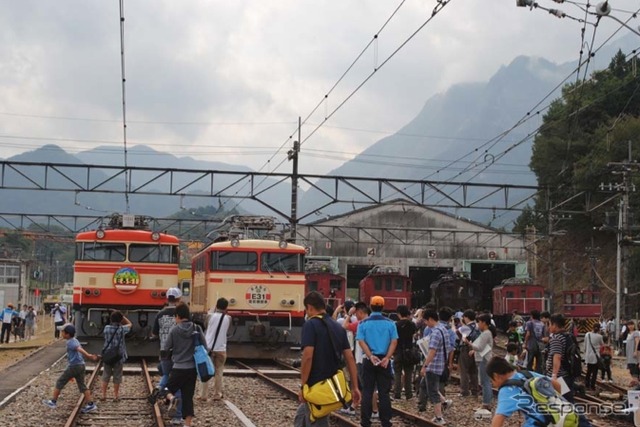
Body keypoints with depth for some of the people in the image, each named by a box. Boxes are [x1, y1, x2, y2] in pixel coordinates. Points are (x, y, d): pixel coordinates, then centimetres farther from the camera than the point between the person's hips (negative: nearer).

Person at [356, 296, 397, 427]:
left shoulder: (363, 323, 1)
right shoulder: (390, 323, 1)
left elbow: (361, 341, -9)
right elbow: (394, 342, -7)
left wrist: (371, 356, -15)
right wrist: (387, 358, -13)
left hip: (369, 361, 0)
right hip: (384, 360, 0)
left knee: (367, 392, 5)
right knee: (384, 392, 4)